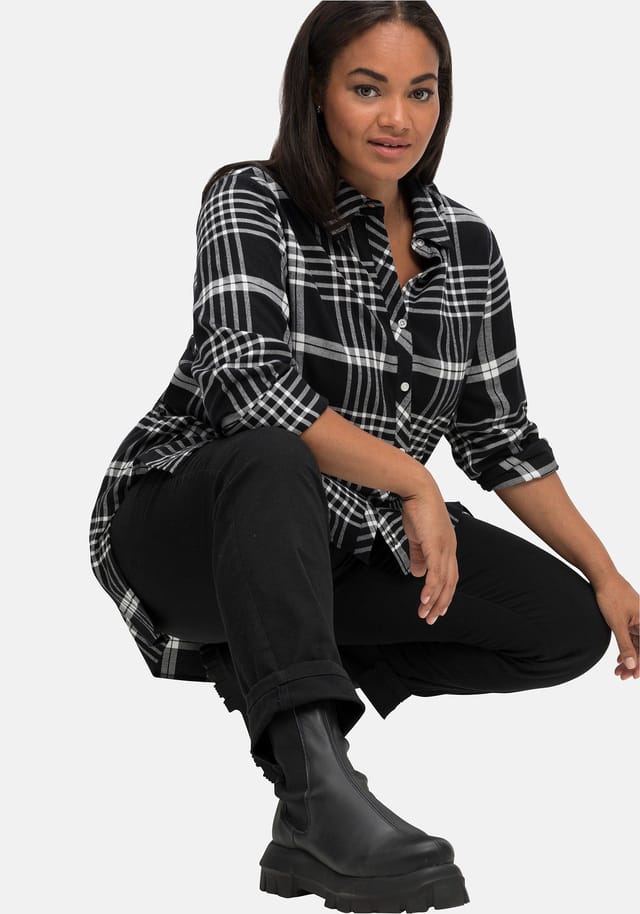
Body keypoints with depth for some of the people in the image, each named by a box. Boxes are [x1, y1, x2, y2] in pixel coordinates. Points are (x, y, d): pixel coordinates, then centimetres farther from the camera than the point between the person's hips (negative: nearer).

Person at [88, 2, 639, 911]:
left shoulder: (467, 245, 2)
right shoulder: (252, 205, -13)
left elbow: (500, 437, 8)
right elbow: (247, 382, -29)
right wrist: (412, 481, -28)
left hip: (349, 542, 6)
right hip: (185, 521, -6)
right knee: (271, 461, -39)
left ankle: (274, 658, -7)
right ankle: (317, 772, -51)